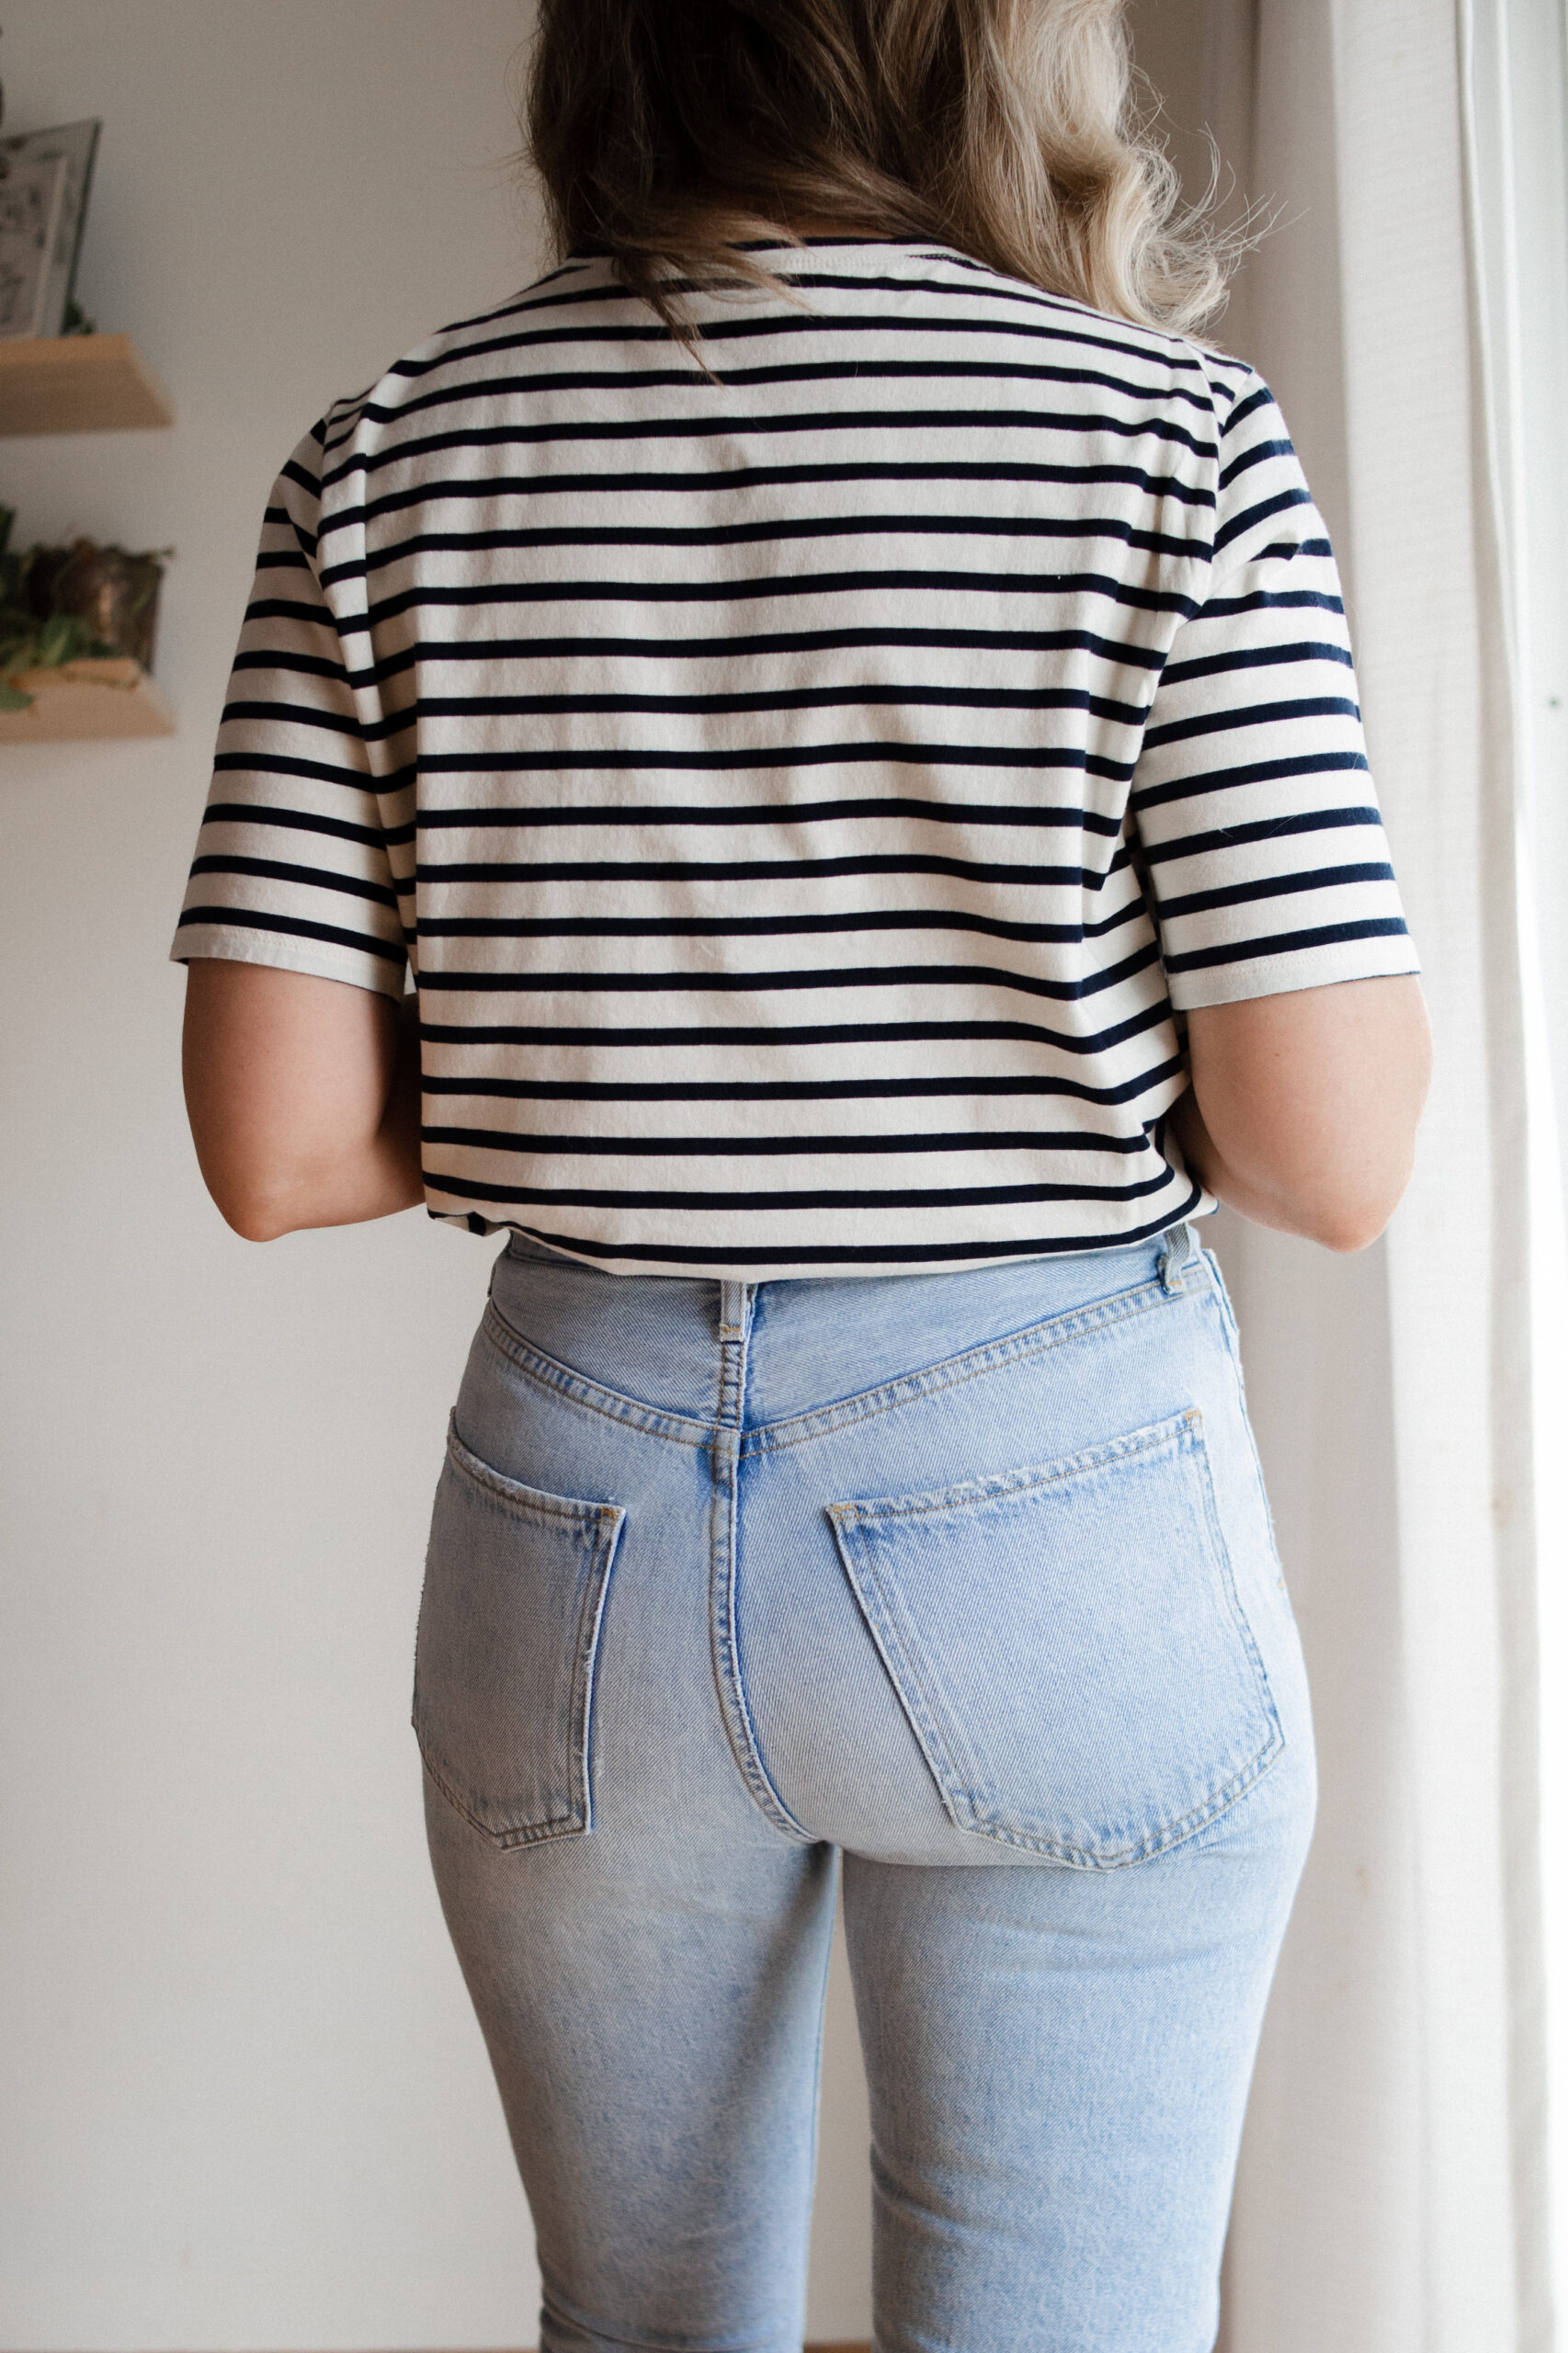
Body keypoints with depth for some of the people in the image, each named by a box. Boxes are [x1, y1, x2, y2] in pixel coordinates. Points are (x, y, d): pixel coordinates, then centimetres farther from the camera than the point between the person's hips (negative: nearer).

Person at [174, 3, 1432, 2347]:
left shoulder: (390, 460, 0)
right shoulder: (1172, 431, -7)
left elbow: (281, 1148, -6)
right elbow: (1338, 1154, -12)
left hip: (574, 1501, 4)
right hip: (1063, 1513, -2)